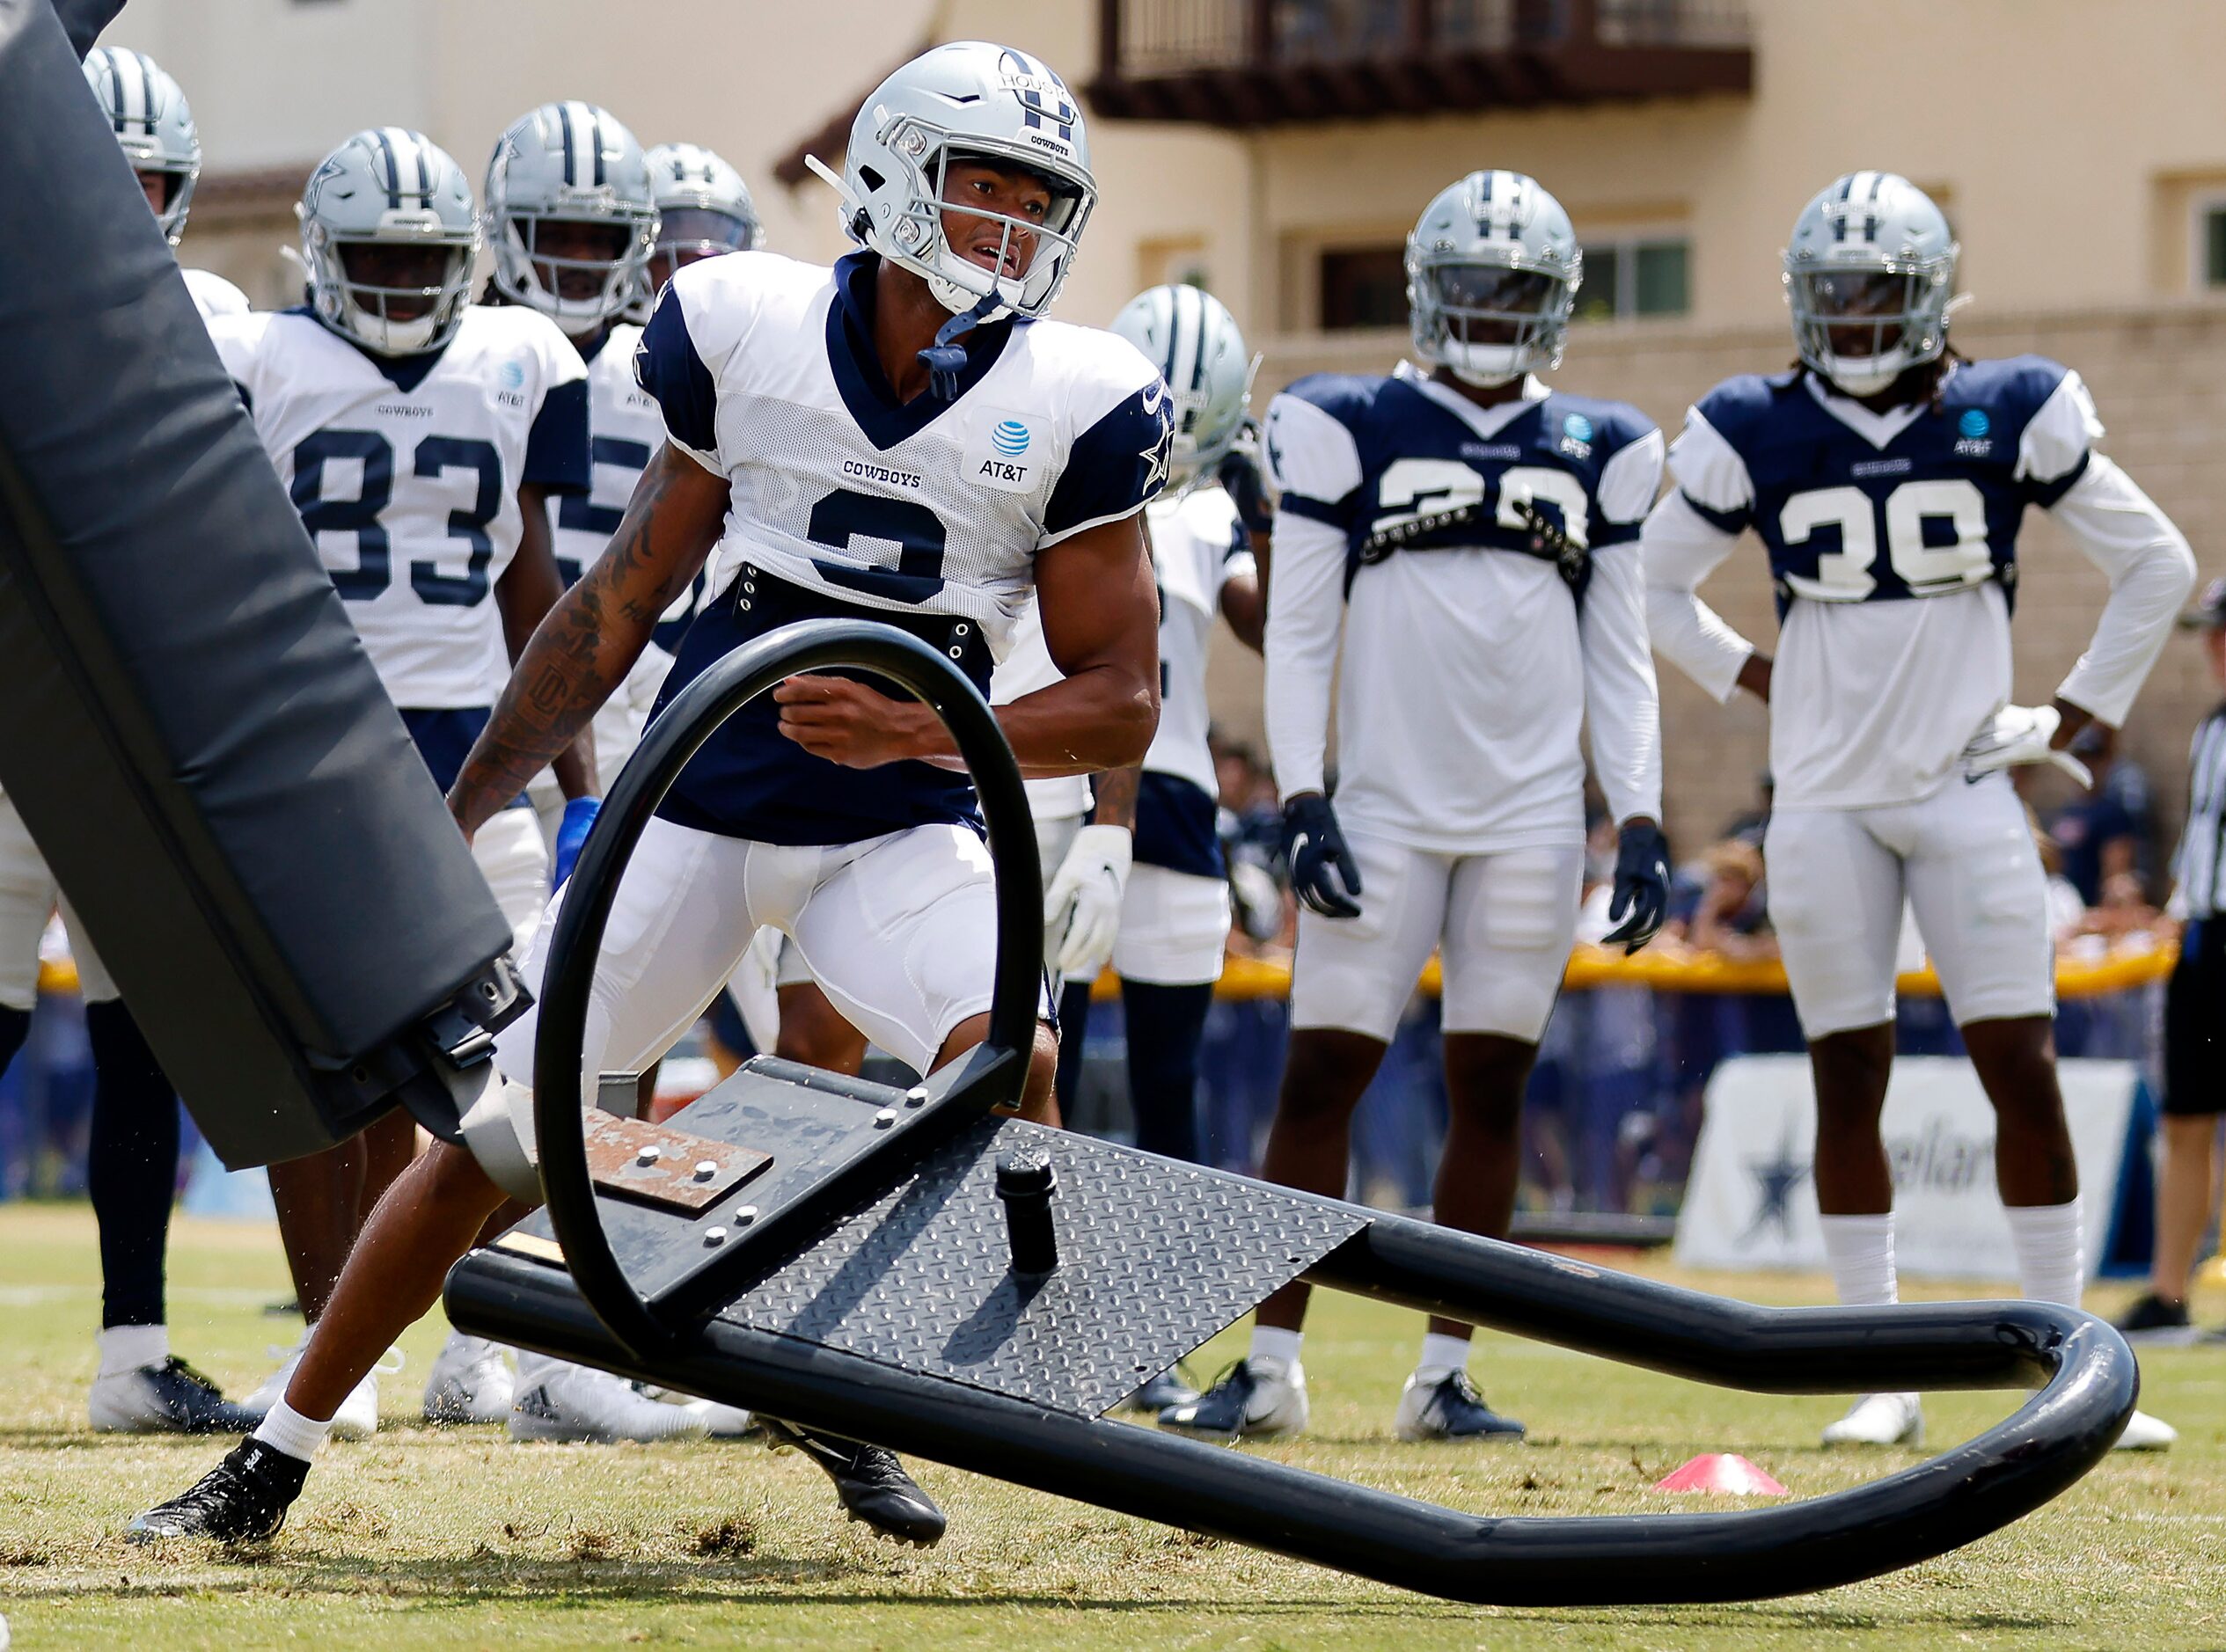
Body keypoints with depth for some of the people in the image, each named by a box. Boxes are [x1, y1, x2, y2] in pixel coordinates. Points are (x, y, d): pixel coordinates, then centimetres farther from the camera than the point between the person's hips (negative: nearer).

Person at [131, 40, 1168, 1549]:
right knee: (491, 1138, -2)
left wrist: (913, 731, -22)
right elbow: (626, 600, 8)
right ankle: (274, 1464, 13)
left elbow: (1122, 702, -6)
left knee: (1005, 1061, -28)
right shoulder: (747, 331, -3)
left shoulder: (1076, 406, -7)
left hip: (901, 827, -1)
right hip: (700, 801, 1)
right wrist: (458, 815, 11)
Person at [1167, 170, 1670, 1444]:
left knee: (1491, 1087, 2)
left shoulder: (1600, 455, 10)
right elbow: (1298, 635, 2)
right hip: (1386, 811, -2)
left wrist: (1642, 824, 3)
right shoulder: (1348, 432, 3)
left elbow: (1620, 659, 12)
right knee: (1322, 1075, -4)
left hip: (1534, 822, 2)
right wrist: (1302, 801, -7)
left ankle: (1448, 1373, 8)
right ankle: (1272, 1366, 1)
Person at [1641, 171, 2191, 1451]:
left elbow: (2158, 566, 9)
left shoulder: (2012, 420, 0)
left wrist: (2076, 720, 5)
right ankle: (1884, 1378, 7)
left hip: (1967, 790, -1)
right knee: (1849, 1079, 1)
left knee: (2025, 1071, -6)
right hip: (1826, 802, 1)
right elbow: (1658, 586, 16)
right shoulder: (1756, 436, 2)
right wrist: (1762, 684, 6)